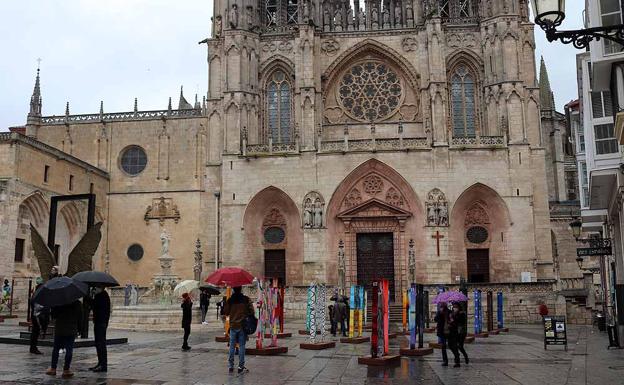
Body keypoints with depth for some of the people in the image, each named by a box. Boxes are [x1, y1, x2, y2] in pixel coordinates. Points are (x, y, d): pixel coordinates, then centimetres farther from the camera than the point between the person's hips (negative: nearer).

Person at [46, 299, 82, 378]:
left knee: (56, 349, 13)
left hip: (59, 330, 1)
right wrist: (79, 328, 9)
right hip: (72, 331, 0)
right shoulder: (77, 303, -3)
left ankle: (53, 368, 19)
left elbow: (53, 315, -2)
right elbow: (80, 317, 1)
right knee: (69, 350, 2)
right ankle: (66, 370, 1)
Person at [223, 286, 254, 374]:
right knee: (242, 346, 3)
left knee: (232, 346, 10)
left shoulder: (230, 300, -3)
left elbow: (226, 312, 0)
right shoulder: (246, 299, -7)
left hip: (233, 326, 2)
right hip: (243, 326, -1)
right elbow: (251, 311, -11)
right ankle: (241, 367, 4)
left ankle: (230, 366, 13)